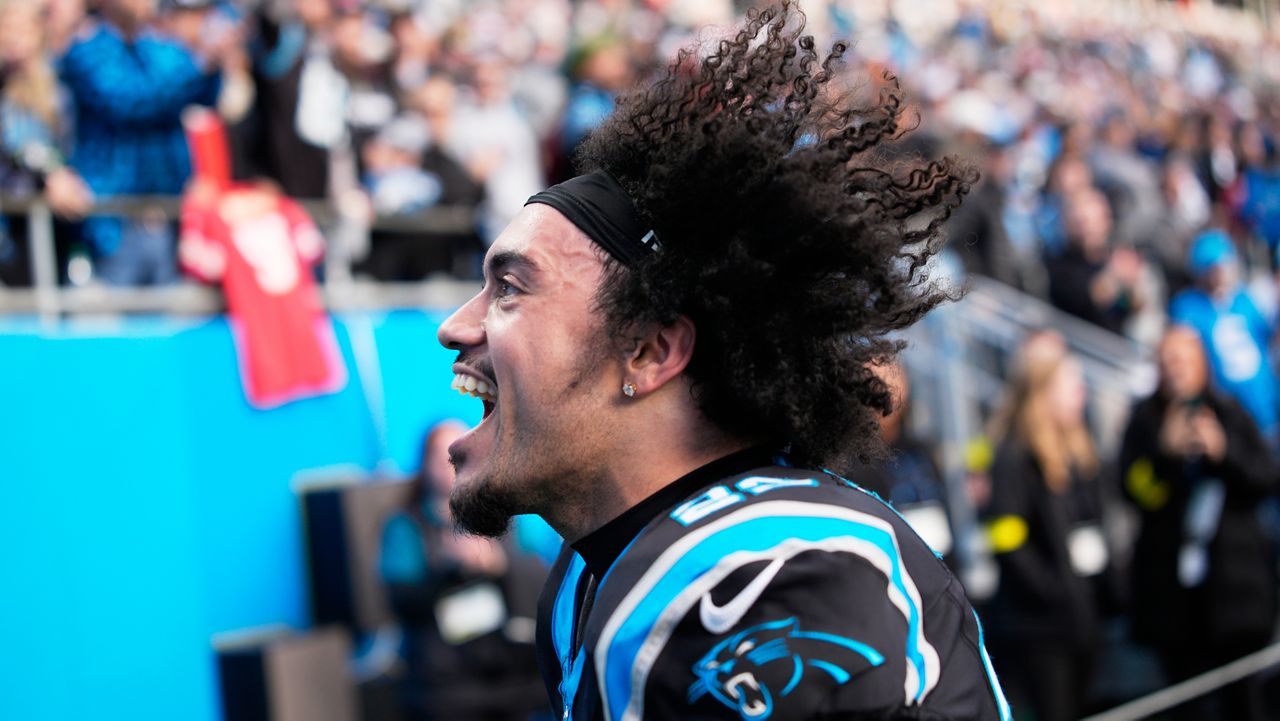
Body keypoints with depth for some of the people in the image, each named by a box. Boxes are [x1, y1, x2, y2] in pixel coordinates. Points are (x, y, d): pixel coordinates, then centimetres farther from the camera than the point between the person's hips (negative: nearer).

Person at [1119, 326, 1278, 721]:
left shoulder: (1228, 413, 7)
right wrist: (1166, 450, -20)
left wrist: (1223, 451, -13)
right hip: (1172, 582, 0)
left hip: (1232, 572, 0)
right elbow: (1134, 488, -6)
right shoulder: (1146, 418, 4)